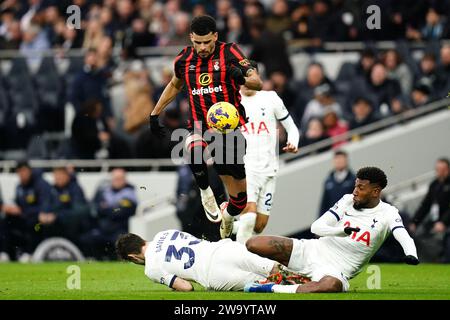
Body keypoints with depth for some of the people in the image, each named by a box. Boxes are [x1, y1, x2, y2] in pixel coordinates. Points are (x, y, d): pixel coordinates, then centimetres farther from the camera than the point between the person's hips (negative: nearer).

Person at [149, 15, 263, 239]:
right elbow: (175, 85, 26)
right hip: (200, 127, 1)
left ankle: (227, 214, 41)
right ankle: (205, 192, -13)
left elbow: (258, 83, -9)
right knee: (194, 147, -39)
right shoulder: (184, 59, 5)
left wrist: (243, 78, -32)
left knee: (239, 194, 5)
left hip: (230, 128, -1)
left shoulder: (229, 53, -5)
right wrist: (155, 113, 24)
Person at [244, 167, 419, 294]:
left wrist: (411, 255, -45)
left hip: (338, 269, -4)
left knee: (332, 285, -45)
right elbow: (316, 226, -2)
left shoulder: (387, 214, -3)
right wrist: (342, 231, -23)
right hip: (314, 250, 4)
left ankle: (273, 289, -38)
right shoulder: (348, 200, 5)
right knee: (253, 244, -12)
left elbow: (403, 237, -21)